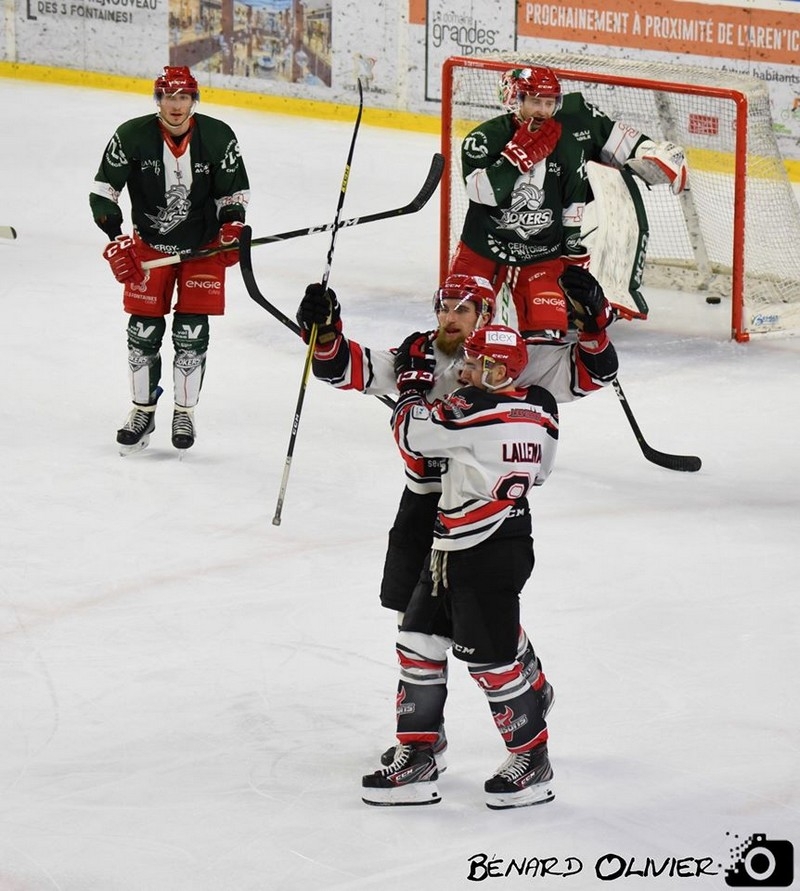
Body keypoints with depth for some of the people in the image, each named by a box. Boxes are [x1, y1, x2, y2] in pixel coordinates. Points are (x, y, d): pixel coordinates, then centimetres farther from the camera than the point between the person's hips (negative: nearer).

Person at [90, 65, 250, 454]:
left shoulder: (219, 138, -11)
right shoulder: (131, 136, -13)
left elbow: (235, 192, 1)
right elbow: (103, 190, -6)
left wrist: (232, 226, -15)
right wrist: (115, 238, -14)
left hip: (204, 247, 0)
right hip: (149, 245, 0)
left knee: (192, 331, -3)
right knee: (143, 330, 1)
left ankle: (184, 412, 14)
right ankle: (143, 411, 19)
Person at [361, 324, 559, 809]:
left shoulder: (476, 408, -18)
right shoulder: (539, 408, 8)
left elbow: (412, 434, -11)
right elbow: (539, 471, 19)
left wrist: (415, 383, 5)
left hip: (490, 558, -10)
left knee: (490, 660, -3)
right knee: (419, 645, 11)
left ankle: (534, 763, 10)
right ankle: (417, 760, 15)